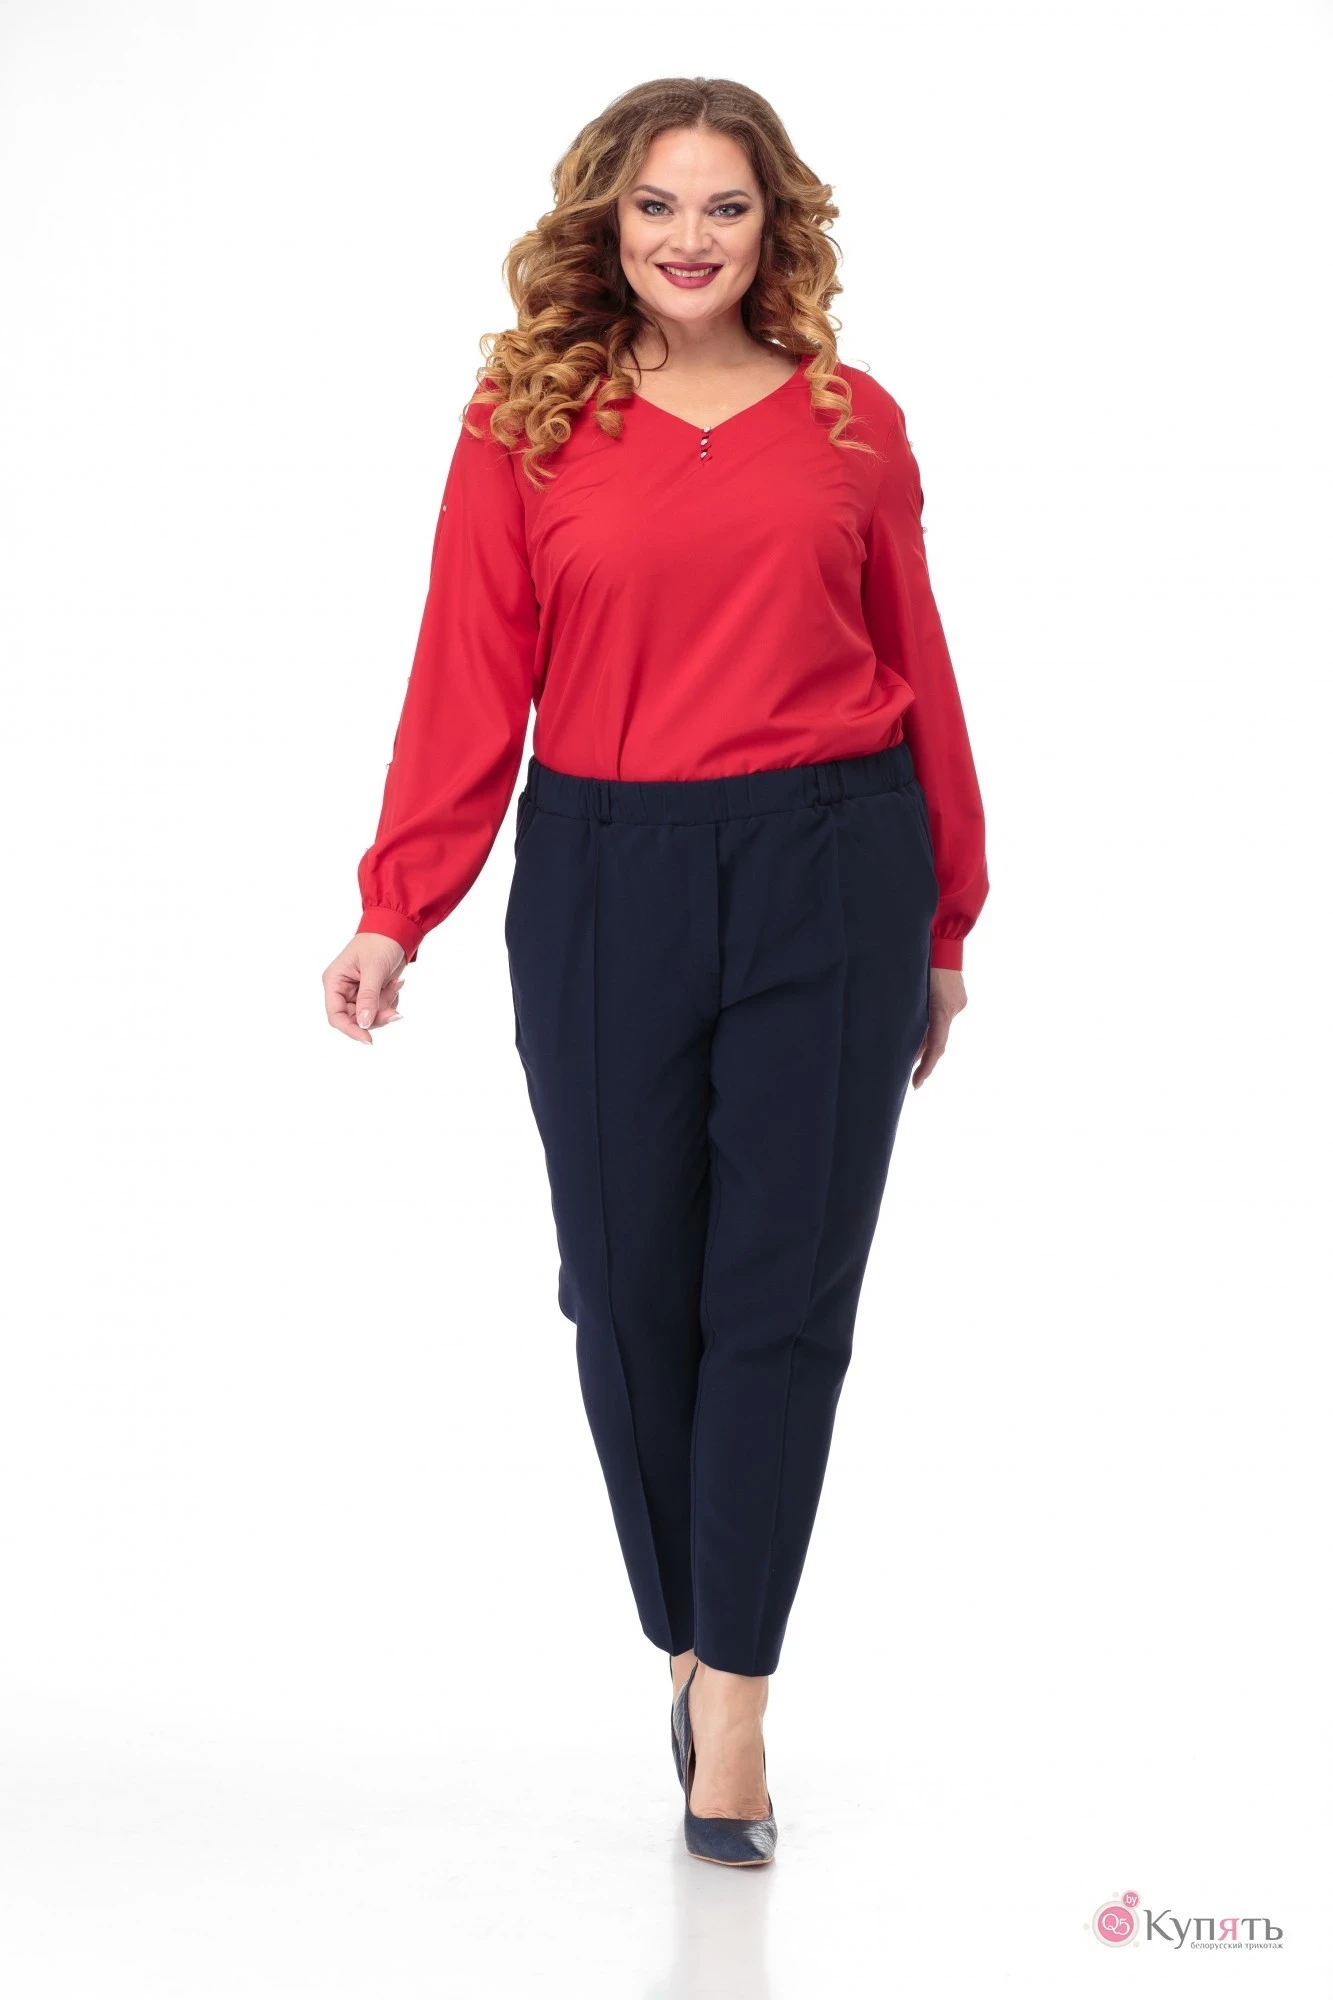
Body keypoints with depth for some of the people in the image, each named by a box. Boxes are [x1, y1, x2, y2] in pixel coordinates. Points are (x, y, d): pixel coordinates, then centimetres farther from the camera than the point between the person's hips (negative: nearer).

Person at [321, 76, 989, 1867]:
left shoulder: (854, 425, 5)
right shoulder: (525, 424, 2)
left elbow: (919, 679, 9)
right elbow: (468, 681, -1)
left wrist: (946, 924, 11)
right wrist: (395, 911, -9)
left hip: (830, 878, 0)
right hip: (608, 880, 0)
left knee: (784, 1291, 0)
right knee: (631, 1285, 6)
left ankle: (735, 1691, 9)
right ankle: (690, 1641, 26)